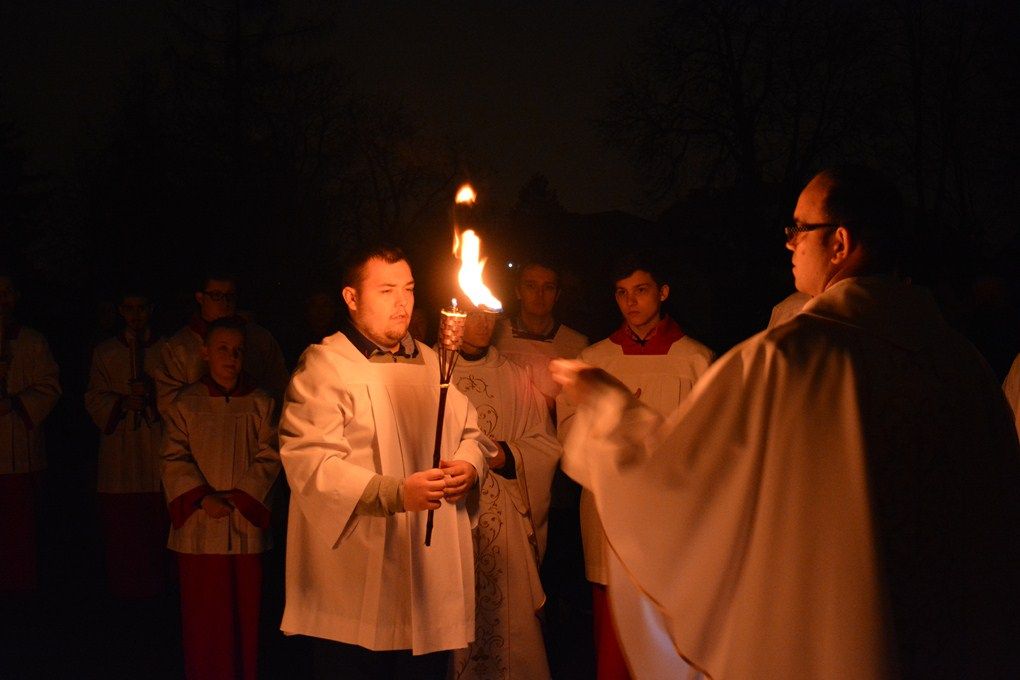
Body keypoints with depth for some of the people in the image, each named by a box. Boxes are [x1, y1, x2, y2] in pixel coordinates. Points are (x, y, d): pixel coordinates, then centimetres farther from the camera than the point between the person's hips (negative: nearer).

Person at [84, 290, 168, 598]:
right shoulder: (105, 352, 13)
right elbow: (94, 398, 8)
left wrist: (153, 393, -11)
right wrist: (122, 403, -10)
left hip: (158, 443, 0)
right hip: (119, 447, 0)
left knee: (158, 523, -6)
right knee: (120, 524, -3)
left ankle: (154, 584, 3)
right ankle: (124, 587, 5)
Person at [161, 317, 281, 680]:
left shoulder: (260, 404, 5)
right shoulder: (185, 404, 4)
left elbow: (268, 459, 0)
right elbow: (175, 460, -1)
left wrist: (237, 497, -11)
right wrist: (202, 499, -14)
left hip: (246, 524, 0)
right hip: (198, 526, 0)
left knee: (244, 610, 6)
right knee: (202, 613, 4)